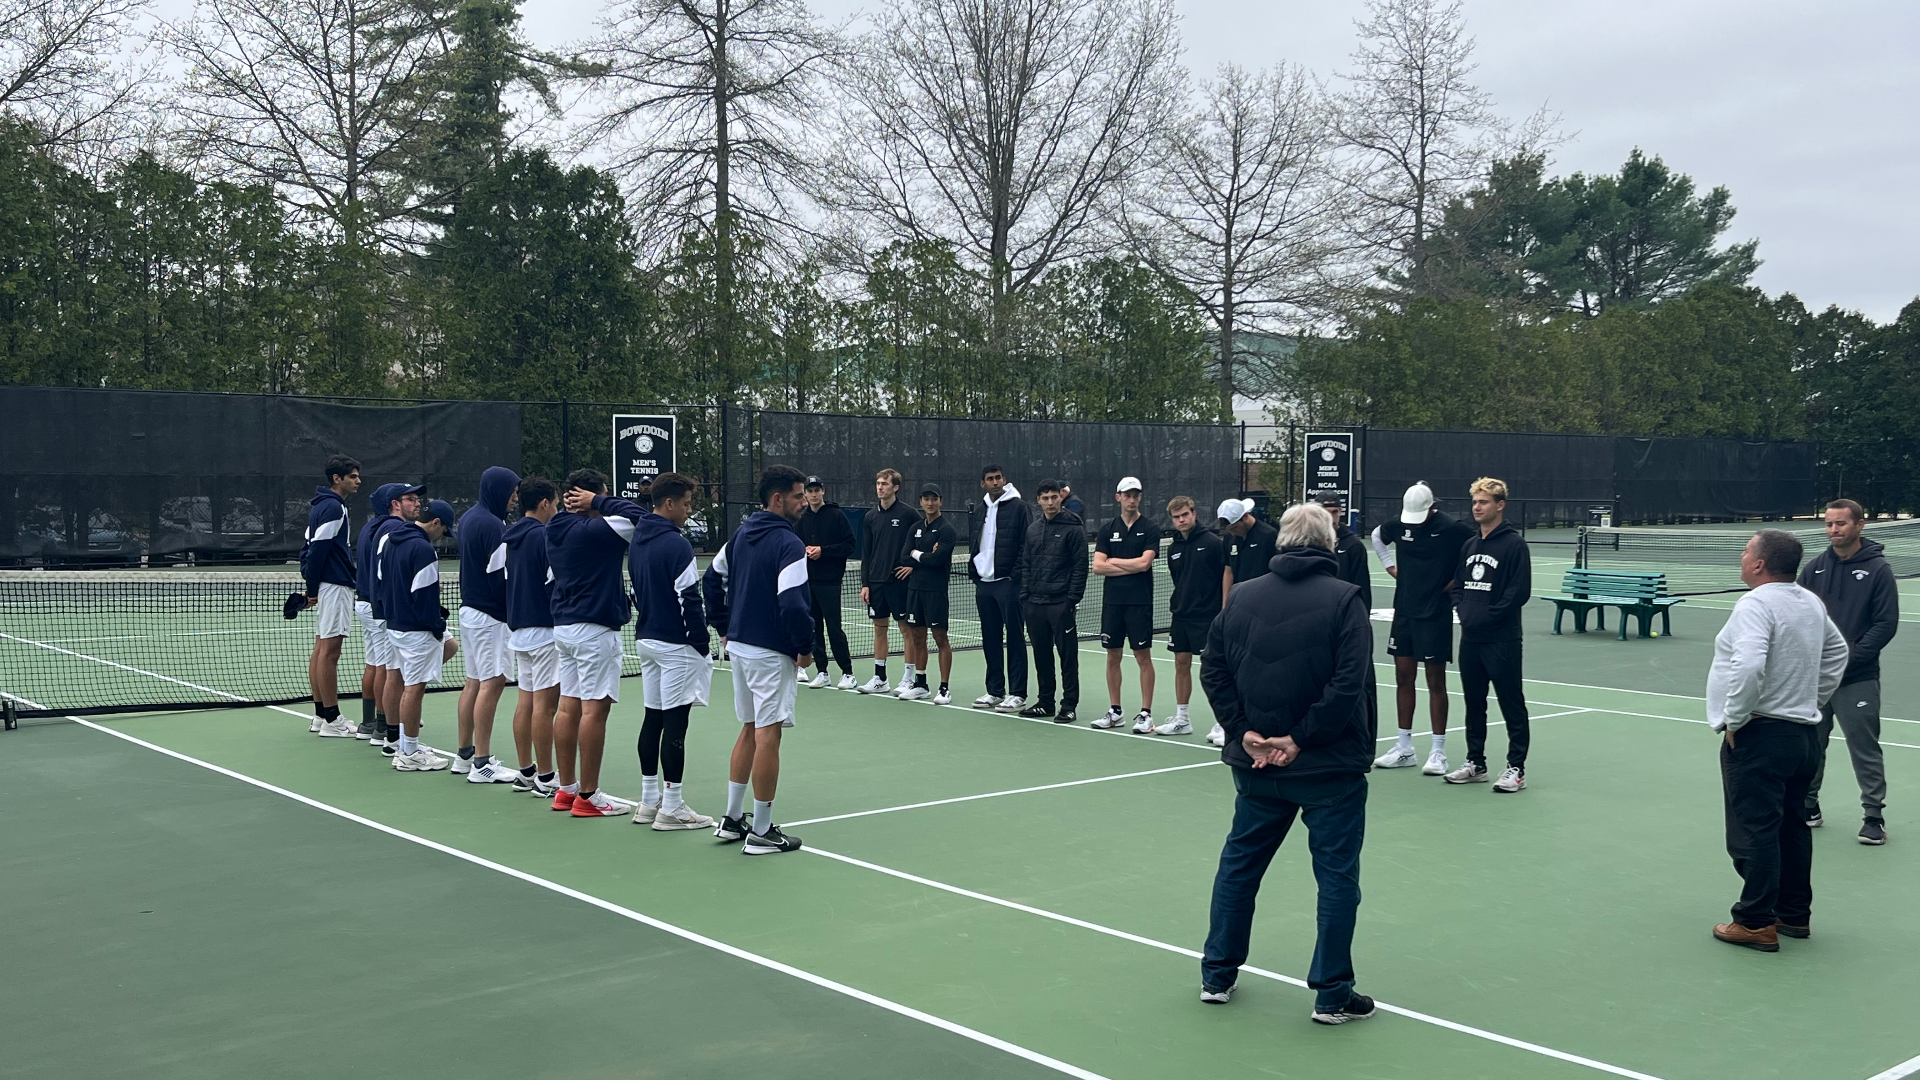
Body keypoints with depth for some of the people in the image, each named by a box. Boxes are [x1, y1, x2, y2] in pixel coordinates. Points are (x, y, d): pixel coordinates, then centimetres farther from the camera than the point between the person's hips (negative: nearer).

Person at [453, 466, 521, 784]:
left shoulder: (469, 517, 12)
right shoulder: (492, 525, -19)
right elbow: (502, 578, -20)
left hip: (469, 608, 10)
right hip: (489, 614, -10)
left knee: (474, 682, 15)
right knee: (492, 683, -8)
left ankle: (464, 755, 22)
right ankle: (482, 764, -7)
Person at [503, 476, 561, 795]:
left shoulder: (509, 536, 10)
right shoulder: (544, 536, -15)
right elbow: (555, 586, -16)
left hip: (518, 628, 9)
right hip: (544, 629, -9)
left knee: (525, 700, 12)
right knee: (545, 702, -5)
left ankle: (526, 772, 18)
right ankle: (545, 778, -2)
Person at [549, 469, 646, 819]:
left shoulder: (557, 527, 8)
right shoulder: (592, 529, -17)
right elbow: (639, 516, -18)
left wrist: (578, 504, 8)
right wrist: (598, 502, -12)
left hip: (564, 626, 9)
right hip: (594, 628, -9)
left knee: (569, 706, 10)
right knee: (595, 708, -5)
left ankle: (567, 789, 16)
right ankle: (588, 796, -3)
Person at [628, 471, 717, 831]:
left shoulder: (637, 541, 10)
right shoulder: (676, 545, -17)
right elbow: (689, 600, -18)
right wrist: (702, 645, -10)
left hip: (646, 638, 9)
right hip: (676, 644, -9)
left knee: (652, 718, 13)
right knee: (675, 724, -5)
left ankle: (649, 801, 19)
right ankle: (671, 809, -2)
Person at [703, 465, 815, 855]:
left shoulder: (741, 533, 9)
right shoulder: (788, 544, -18)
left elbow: (712, 579, 18)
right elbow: (792, 604, -26)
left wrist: (724, 628, 21)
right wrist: (805, 647, -12)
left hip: (739, 644, 9)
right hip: (771, 653, -9)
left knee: (749, 730, 19)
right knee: (768, 736, -2)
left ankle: (733, 818, 25)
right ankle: (761, 832, 4)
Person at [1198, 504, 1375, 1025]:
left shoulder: (1242, 596, 2)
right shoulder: (1343, 599, -11)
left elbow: (1213, 670, 1)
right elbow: (1349, 682, -18)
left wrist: (1245, 732, -2)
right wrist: (1301, 739, -13)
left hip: (1255, 765, 4)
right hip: (1329, 767, -4)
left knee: (1239, 862, 18)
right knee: (1337, 875, 7)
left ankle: (1217, 974, 26)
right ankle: (1332, 994, 12)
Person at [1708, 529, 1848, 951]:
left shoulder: (1755, 605, -18)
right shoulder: (1812, 603, 10)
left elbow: (1749, 666, -31)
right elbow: (1837, 652, 26)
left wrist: (1734, 720, -19)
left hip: (1759, 736, -9)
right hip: (1804, 731, 9)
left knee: (1753, 830, -4)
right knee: (1792, 825, 17)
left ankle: (1756, 923, 0)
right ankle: (1795, 913, 25)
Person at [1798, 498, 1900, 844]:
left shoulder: (1877, 569, -4)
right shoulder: (1814, 568, 7)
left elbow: (1886, 623, -8)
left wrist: (1848, 657, -15)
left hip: (1857, 679, -4)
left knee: (1864, 748, -1)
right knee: (1810, 744, 11)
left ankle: (1874, 814, 8)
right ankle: (1807, 805, 23)